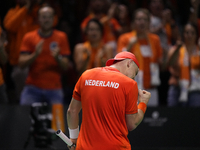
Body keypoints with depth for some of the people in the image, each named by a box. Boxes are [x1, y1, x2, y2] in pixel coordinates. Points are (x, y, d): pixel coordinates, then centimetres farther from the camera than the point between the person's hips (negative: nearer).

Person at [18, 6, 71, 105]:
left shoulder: (61, 37, 5)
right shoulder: (29, 37, 5)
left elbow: (66, 66, 2)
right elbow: (21, 64, -2)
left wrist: (57, 57, -19)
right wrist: (35, 54, -18)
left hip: (54, 89, 0)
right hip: (33, 88, 0)